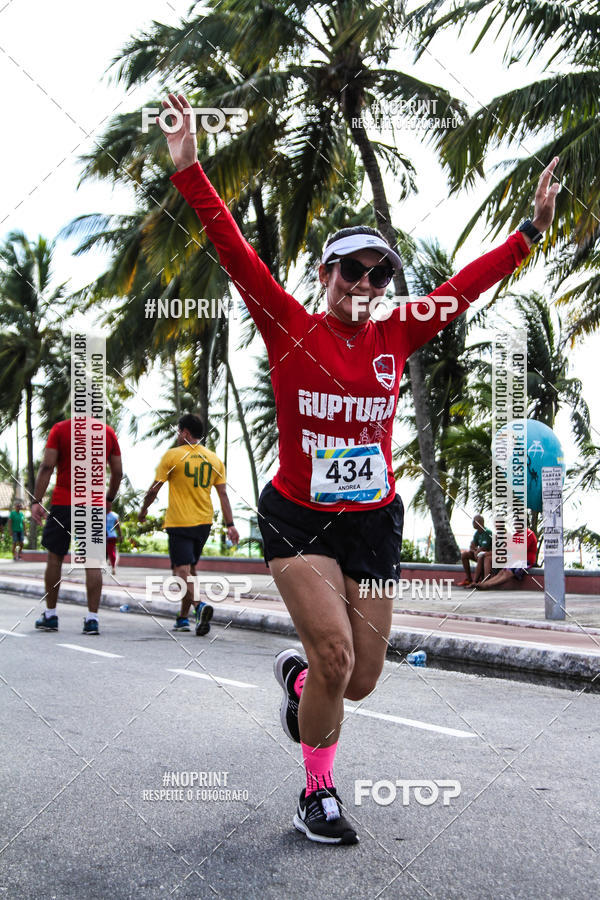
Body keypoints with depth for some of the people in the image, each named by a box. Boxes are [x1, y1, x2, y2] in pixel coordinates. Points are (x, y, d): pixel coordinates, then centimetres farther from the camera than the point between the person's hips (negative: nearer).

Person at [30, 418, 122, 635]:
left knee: (55, 557, 11)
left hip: (63, 503, -1)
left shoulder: (60, 429, -2)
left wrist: (36, 500, -7)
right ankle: (92, 619, -1)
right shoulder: (108, 432, 5)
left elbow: (47, 467, -9)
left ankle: (50, 615, 17)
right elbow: (117, 472, 9)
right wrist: (109, 499, 23)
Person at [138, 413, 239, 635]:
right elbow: (223, 494, 5)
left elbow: (155, 488, -2)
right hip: (204, 522, 5)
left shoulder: (173, 455, -5)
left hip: (179, 523, -5)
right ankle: (183, 617, 22)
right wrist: (230, 525, 5)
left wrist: (143, 509, 14)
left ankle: (199, 605, -32)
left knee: (182, 571, -7)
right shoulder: (214, 459, 8)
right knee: (190, 569, 17)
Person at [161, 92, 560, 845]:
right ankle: (318, 791, 10)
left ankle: (296, 677, 45)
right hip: (297, 519, -4)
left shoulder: (398, 336, 3)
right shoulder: (289, 328, -6)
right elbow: (235, 252, -12)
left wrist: (533, 227, 13)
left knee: (359, 681, 7)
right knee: (336, 656, -16)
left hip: (375, 523, 4)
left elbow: (467, 283, 10)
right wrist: (188, 169, -19)